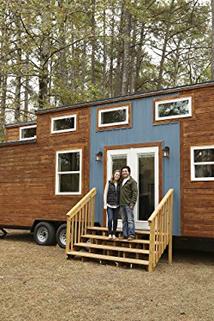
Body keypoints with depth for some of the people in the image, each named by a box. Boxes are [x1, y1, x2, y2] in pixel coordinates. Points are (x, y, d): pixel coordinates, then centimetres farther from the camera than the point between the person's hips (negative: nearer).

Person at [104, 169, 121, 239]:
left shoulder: (120, 184, 5)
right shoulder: (109, 183, 0)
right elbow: (105, 193, 1)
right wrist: (105, 204, -4)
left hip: (117, 205, 2)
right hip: (109, 204, -2)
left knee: (115, 219, 5)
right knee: (110, 219, -10)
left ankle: (114, 234, 19)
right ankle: (110, 234, 5)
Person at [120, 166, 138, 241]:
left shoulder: (132, 181, -4)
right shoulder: (122, 181, 18)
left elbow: (135, 193, -11)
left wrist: (132, 203, -18)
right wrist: (120, 203, 13)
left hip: (128, 204, -7)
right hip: (122, 204, 7)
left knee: (130, 220, -6)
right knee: (124, 220, 11)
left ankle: (131, 234, -4)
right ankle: (125, 235, 16)